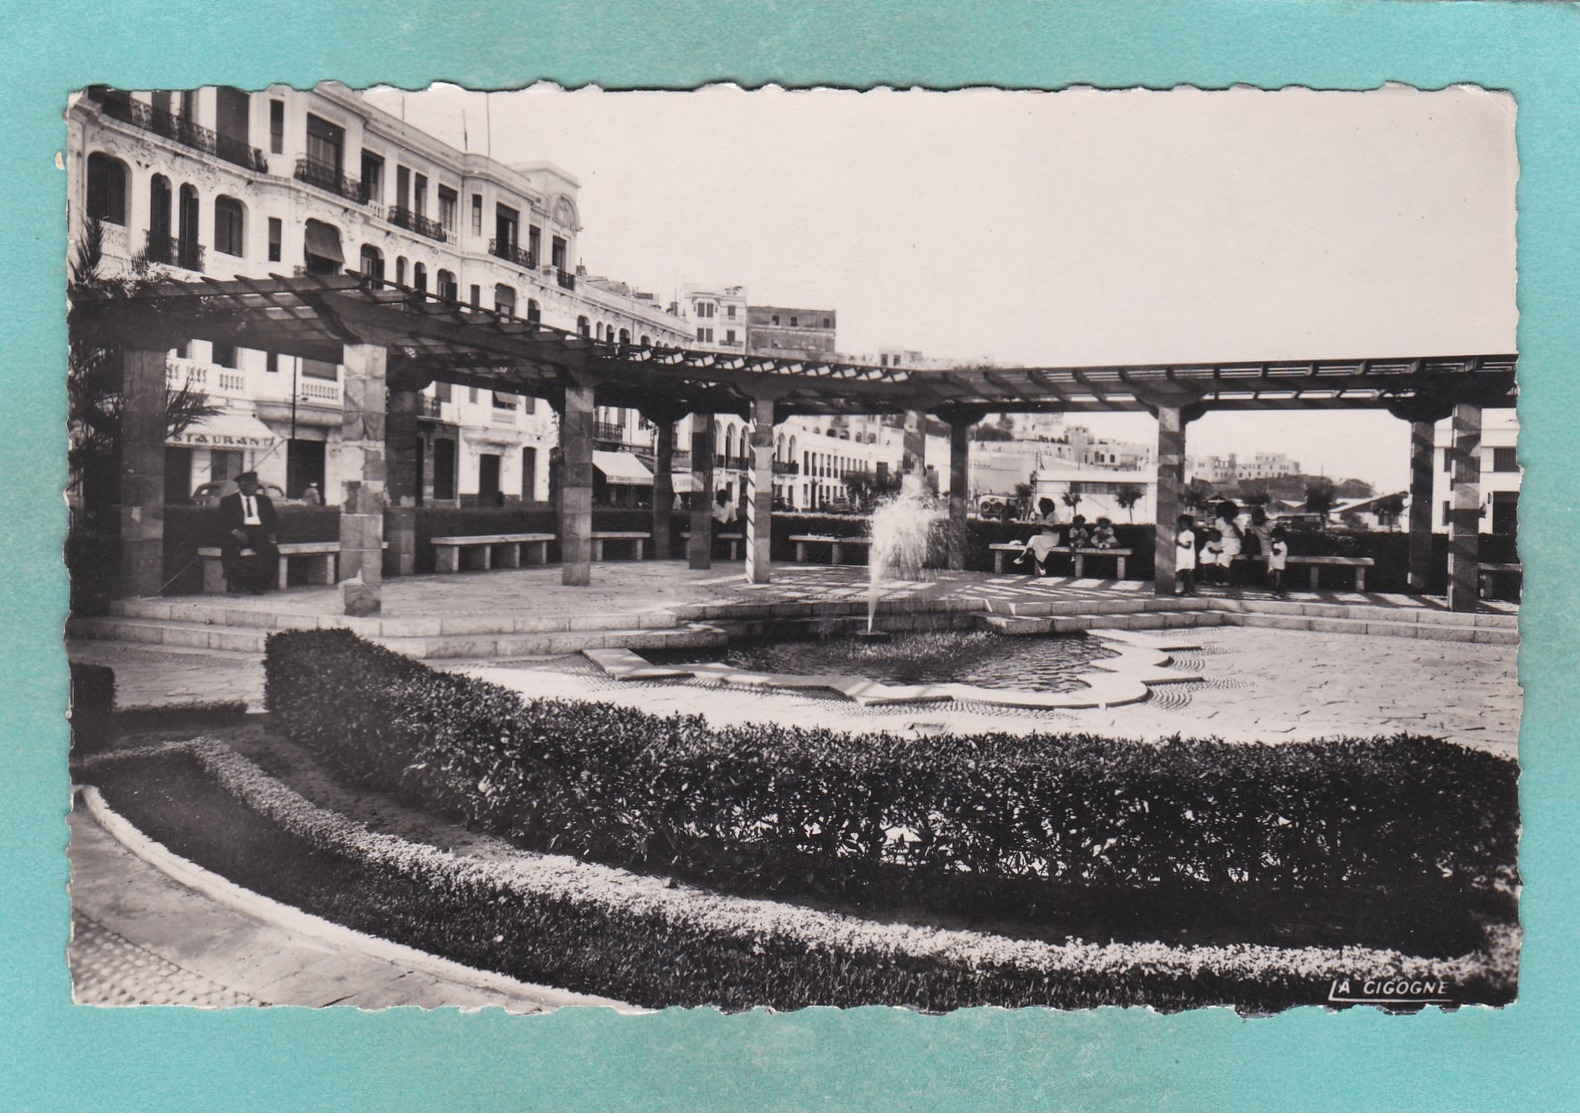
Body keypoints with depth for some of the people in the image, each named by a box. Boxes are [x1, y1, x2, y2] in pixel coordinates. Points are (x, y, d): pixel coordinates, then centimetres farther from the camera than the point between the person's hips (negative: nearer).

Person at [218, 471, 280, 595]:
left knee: (272, 550, -30)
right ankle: (235, 583, -27)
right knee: (230, 549, -36)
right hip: (239, 533, -2)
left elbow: (274, 519, 18)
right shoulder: (228, 501, 15)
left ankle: (259, 583, -25)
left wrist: (272, 533, -3)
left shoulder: (264, 500, 24)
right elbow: (224, 521, 3)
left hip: (260, 532, 2)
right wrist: (235, 532, -17)